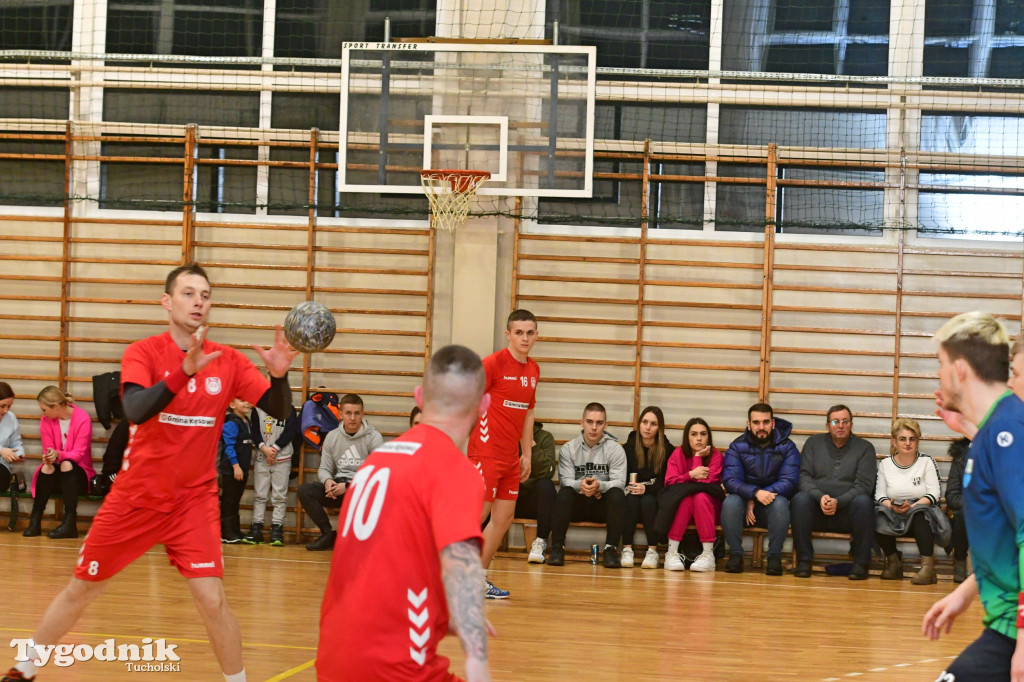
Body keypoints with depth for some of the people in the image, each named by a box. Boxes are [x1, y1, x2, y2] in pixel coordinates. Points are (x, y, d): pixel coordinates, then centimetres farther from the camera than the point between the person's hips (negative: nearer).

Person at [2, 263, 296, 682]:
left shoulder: (228, 362, -4)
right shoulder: (143, 353, -10)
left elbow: (278, 410, -8)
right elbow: (136, 411, -28)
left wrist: (279, 374, -29)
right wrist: (185, 371, -42)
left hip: (194, 501, 0)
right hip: (135, 498, 0)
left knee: (212, 600, -15)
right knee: (81, 589, 11)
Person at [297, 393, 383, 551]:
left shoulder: (374, 437, -4)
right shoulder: (332, 437, 10)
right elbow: (324, 468, 13)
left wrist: (348, 486, -21)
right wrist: (327, 481, -14)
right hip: (339, 485, 5)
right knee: (304, 490, -17)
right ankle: (328, 534, -9)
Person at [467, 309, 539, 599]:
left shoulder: (533, 370, 11)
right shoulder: (493, 363, -11)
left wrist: (526, 454, 18)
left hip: (510, 457, 8)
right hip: (486, 452, -8)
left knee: (504, 518, 9)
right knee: (477, 515, -9)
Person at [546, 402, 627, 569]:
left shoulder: (615, 449, 0)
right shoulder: (568, 449, 3)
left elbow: (619, 482, -11)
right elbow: (565, 480, -7)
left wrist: (600, 485, -33)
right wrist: (580, 485, -31)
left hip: (603, 505, 0)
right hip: (577, 505, 0)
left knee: (618, 494, -31)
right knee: (564, 493, -31)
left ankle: (610, 549, -25)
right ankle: (557, 547, -23)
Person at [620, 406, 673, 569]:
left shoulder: (667, 450, -2)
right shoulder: (629, 447, 4)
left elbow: (666, 483, -8)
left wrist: (647, 489, -25)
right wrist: (629, 487, -21)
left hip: (655, 496, -1)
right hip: (632, 493, 1)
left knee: (647, 501, -33)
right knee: (631, 500, -32)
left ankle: (652, 551, -28)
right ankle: (627, 550, -32)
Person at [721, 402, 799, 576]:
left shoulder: (787, 447, -1)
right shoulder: (737, 447, 0)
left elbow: (789, 481, -14)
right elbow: (730, 480, -13)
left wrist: (755, 502, -23)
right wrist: (755, 493, -33)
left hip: (771, 509, 0)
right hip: (745, 502, 0)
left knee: (780, 503, -34)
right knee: (730, 502, -31)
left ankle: (774, 556, -23)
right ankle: (735, 554, -22)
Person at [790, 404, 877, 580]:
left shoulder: (864, 448, 7)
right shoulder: (814, 443, 13)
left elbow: (863, 485, -5)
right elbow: (804, 477, 2)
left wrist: (838, 502, -20)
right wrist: (820, 497, -18)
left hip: (847, 510, -1)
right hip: (817, 512, 1)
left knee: (863, 501, -33)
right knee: (800, 499, -30)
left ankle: (861, 563, -24)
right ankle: (804, 560, -23)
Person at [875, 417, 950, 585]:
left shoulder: (927, 462, 3)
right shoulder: (885, 464, 10)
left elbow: (933, 494, -8)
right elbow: (880, 496, 2)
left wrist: (912, 506, -25)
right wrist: (892, 506, -21)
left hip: (920, 512, -2)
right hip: (893, 516, 2)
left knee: (920, 514, -36)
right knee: (877, 516, -28)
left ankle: (928, 567, -36)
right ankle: (893, 561, -6)